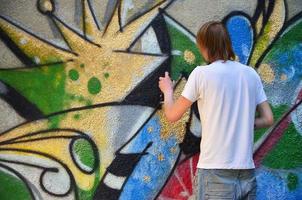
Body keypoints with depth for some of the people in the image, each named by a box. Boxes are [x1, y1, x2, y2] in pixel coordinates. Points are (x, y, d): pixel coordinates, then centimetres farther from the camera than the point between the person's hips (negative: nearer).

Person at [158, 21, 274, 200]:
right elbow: (268, 119, 9)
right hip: (247, 173, 4)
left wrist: (167, 90, 20)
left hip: (216, 173, -4)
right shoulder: (251, 74, 6)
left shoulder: (202, 73, -7)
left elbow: (172, 115, 2)